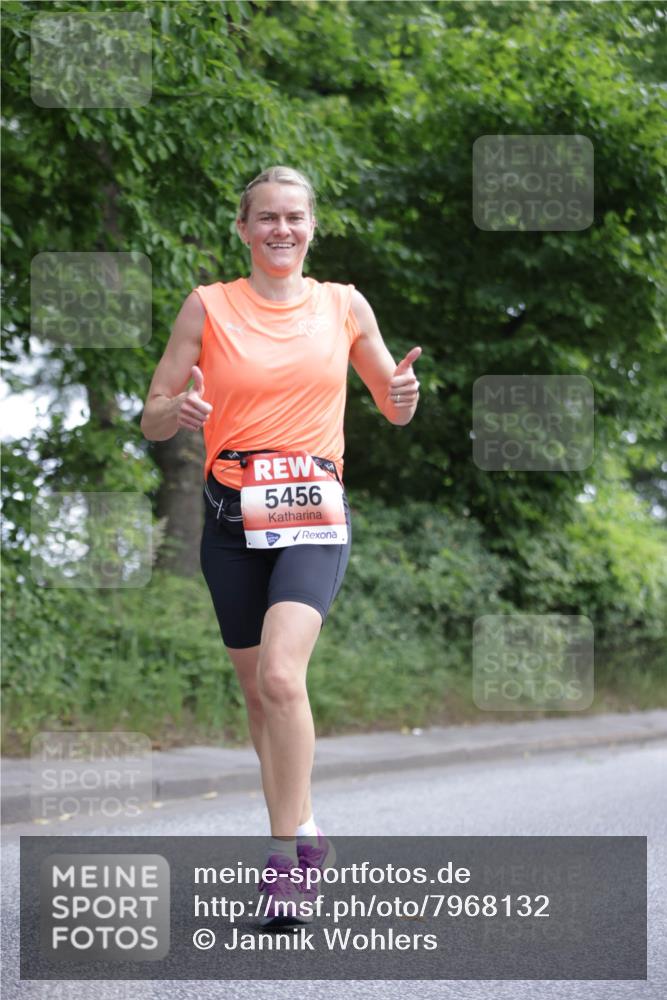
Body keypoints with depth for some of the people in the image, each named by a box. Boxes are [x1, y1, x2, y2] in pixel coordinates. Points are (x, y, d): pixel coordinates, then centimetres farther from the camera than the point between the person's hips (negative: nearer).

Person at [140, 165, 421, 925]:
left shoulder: (344, 306, 7)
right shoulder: (208, 306, 3)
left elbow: (393, 409, 18)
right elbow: (152, 420, 4)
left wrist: (404, 394, -6)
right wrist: (178, 411, -19)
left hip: (314, 515, -2)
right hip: (232, 518, 2)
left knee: (280, 674, -22)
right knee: (257, 692, 8)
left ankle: (288, 845, -15)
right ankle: (303, 834, 25)